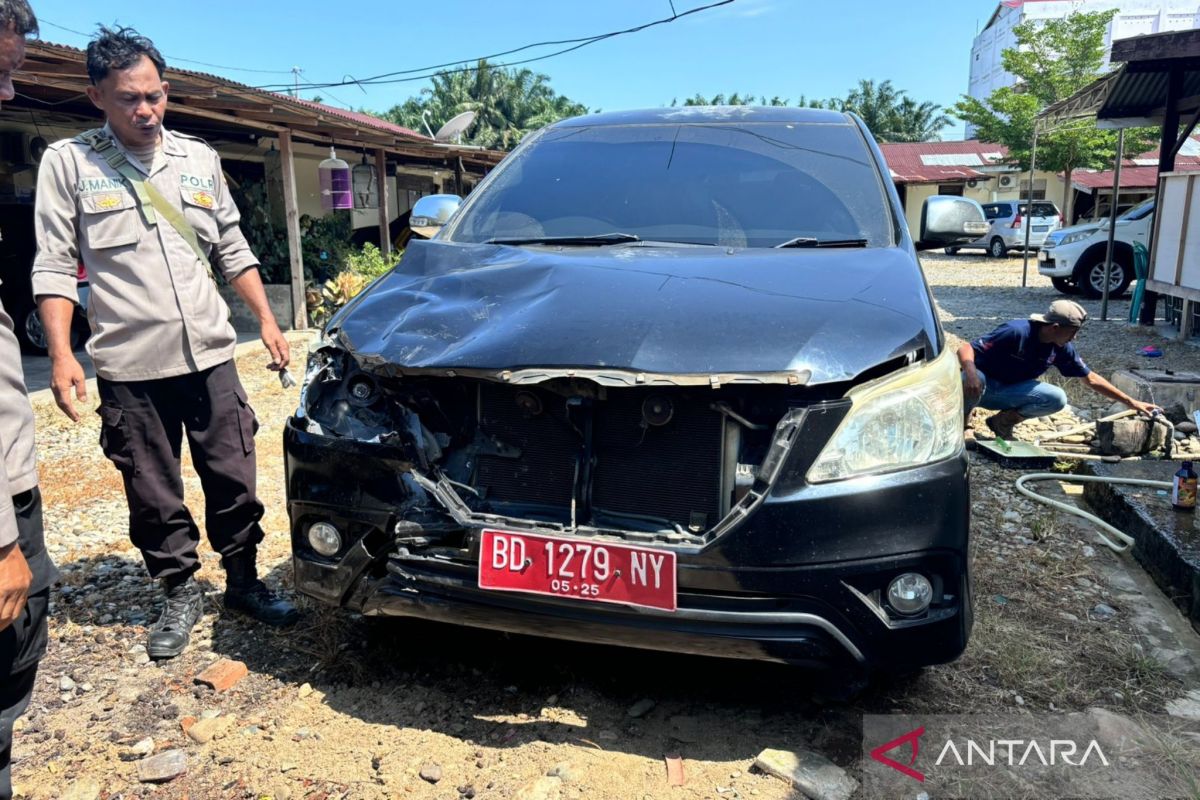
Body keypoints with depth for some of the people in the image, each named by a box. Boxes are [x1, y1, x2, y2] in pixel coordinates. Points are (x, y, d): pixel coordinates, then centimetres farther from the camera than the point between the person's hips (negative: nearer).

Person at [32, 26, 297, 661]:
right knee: (154, 497, 7)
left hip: (210, 356, 2)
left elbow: (232, 250, 15)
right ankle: (180, 595, 26)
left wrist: (266, 321, 8)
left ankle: (243, 582, 25)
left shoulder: (199, 157, 10)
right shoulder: (67, 162, 0)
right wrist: (61, 355, -11)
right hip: (129, 368, -2)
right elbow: (54, 266, -2)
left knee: (233, 482, 8)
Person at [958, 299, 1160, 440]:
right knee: (971, 381, -42)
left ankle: (1003, 421, 2)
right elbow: (965, 349, -31)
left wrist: (1131, 402, 9)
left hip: (1009, 390, 6)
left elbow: (1091, 379, 8)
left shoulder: (1061, 348, -6)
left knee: (1057, 398, -17)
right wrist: (970, 372, -52)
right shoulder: (1016, 332, -27)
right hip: (982, 385, -6)